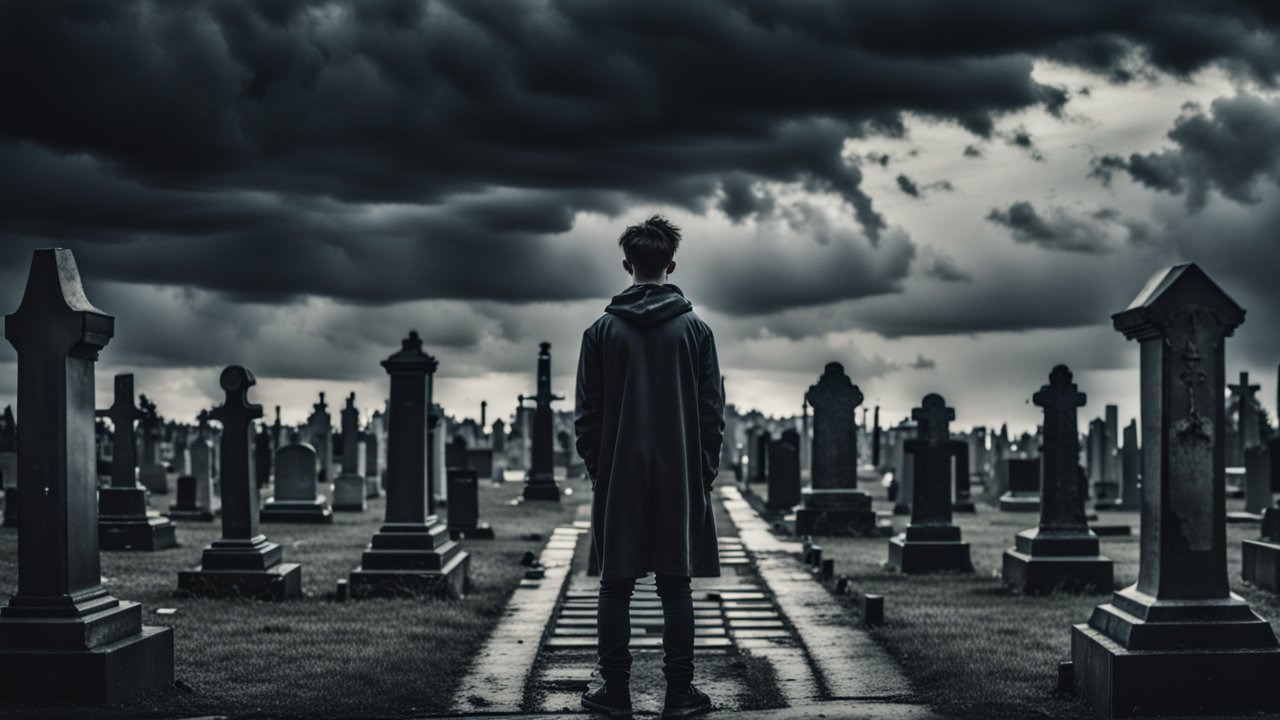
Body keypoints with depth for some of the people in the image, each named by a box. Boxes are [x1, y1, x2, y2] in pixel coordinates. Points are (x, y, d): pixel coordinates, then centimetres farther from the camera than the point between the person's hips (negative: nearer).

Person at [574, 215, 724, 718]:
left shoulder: (601, 332, 0)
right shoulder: (695, 330, 0)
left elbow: (587, 413, 1)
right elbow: (713, 411, 1)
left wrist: (595, 466, 10)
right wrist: (706, 469, 8)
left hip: (618, 479, 0)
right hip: (681, 479, 0)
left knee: (615, 587, 6)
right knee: (676, 586, 3)